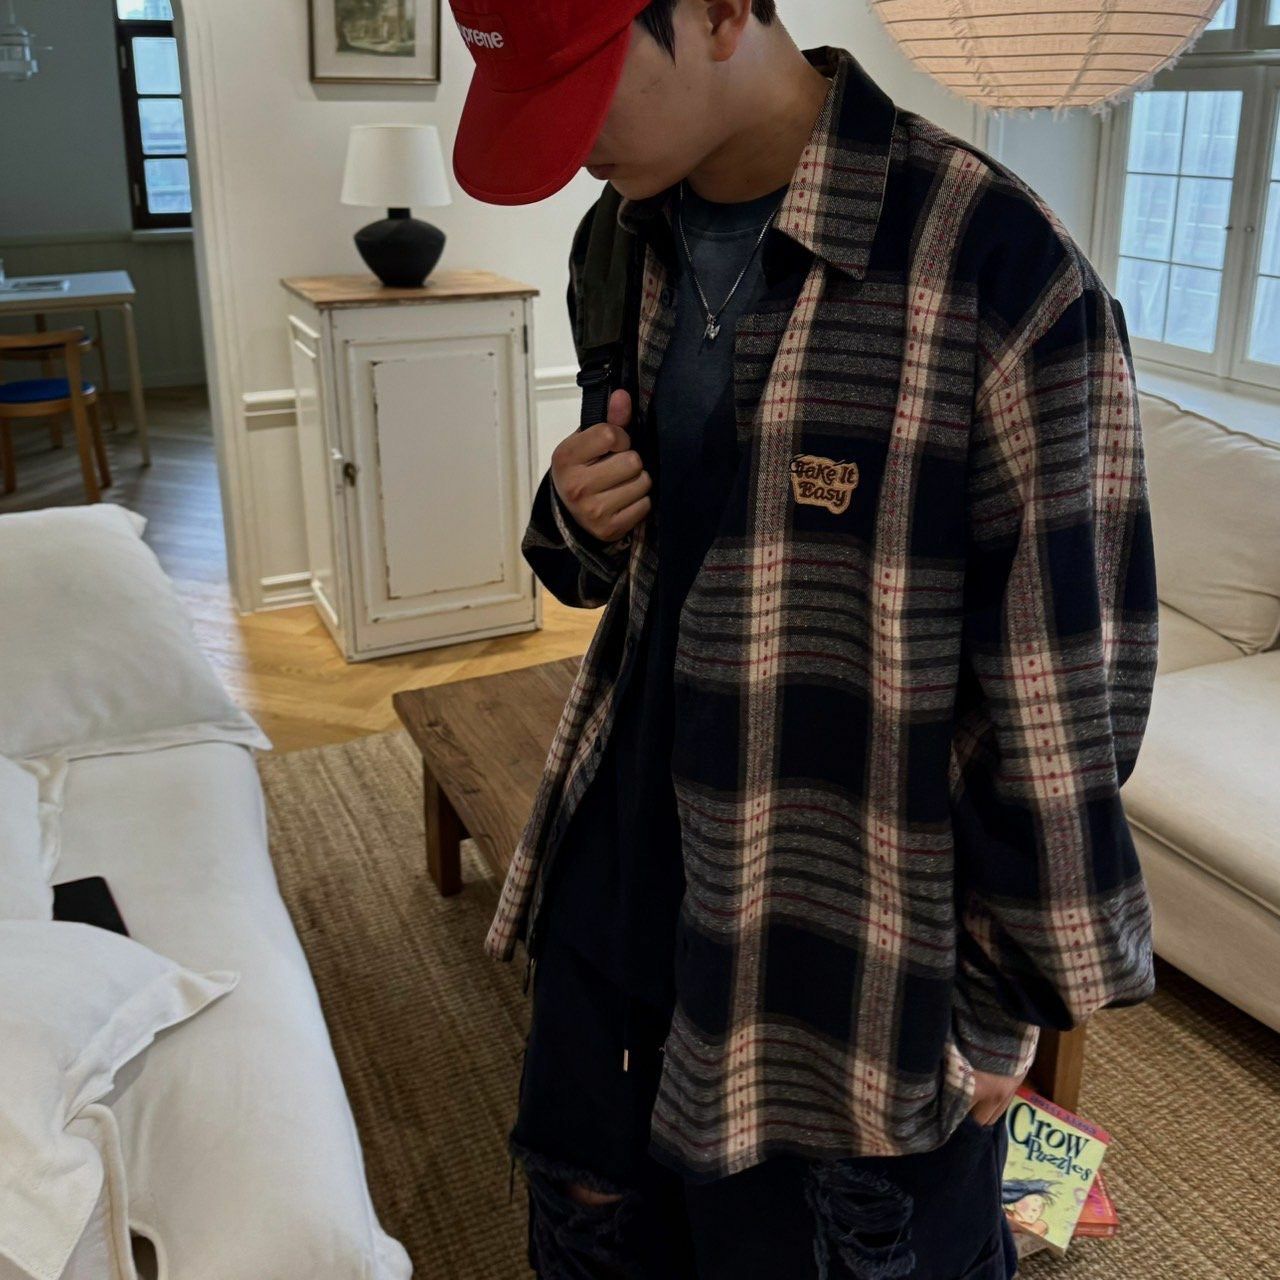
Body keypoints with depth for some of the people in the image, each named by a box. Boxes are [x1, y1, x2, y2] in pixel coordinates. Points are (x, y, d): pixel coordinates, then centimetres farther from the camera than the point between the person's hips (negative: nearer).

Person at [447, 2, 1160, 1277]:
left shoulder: (998, 272, -22)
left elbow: (1061, 676, -16)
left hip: (849, 932, -6)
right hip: (622, 874, 6)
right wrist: (577, 517, -10)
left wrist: (1007, 993, -8)